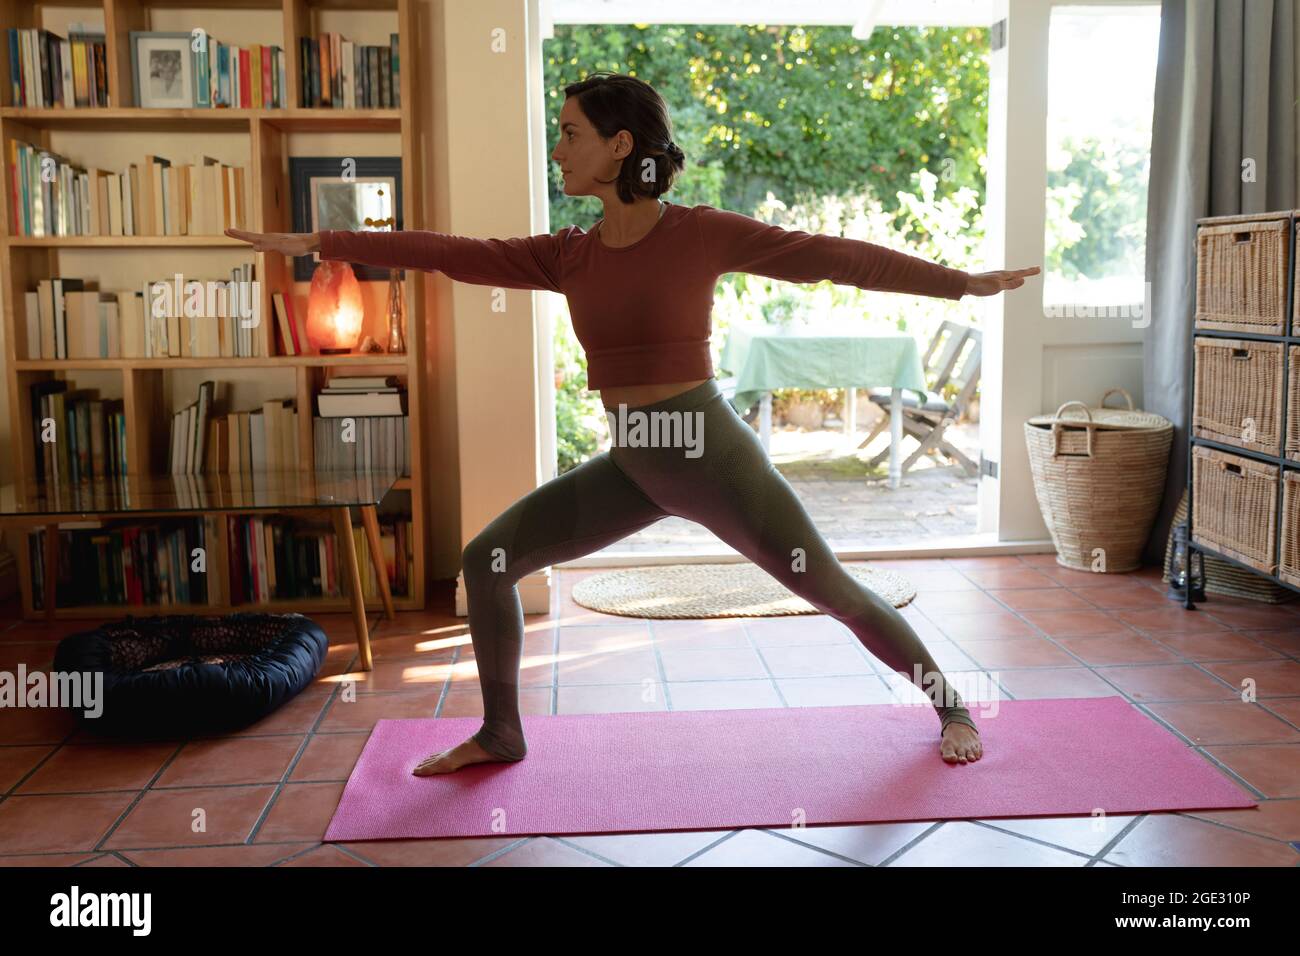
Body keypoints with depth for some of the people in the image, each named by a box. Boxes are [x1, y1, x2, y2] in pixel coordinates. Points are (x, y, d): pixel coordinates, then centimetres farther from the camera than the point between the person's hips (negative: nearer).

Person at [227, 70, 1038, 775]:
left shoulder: (703, 232, -11)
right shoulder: (568, 257, 3)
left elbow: (833, 256, -7)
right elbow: (452, 254, 2)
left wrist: (963, 282, -4)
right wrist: (319, 243, 0)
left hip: (711, 453, -5)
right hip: (631, 468, 5)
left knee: (833, 590, 3)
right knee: (487, 559, 2)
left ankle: (952, 705, 28)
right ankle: (501, 732, 18)